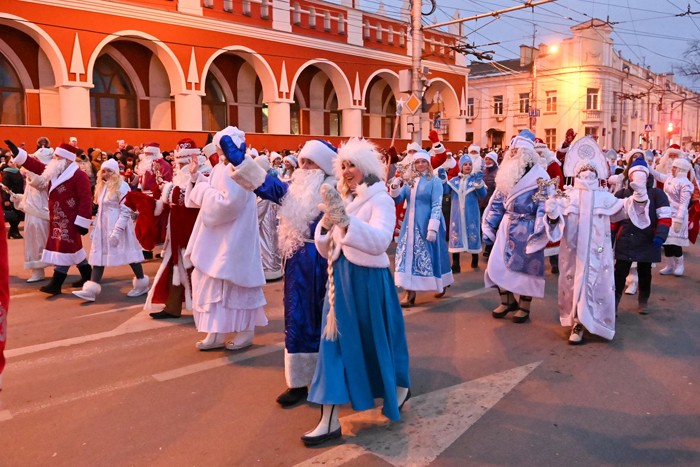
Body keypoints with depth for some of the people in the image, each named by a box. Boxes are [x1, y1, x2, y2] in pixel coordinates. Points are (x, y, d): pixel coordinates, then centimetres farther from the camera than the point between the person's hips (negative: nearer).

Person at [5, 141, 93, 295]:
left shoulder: (79, 175, -15)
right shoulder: (55, 172, 13)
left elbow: (86, 199, -19)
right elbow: (36, 166, 14)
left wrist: (82, 222, -21)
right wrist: (16, 151, 4)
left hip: (70, 220, -9)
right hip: (57, 219, 9)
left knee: (64, 249, -7)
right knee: (72, 248, 15)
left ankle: (56, 284, -4)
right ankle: (87, 275, 27)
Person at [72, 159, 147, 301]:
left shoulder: (121, 186, -11)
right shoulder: (102, 186, 15)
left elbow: (126, 211, -16)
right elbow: (100, 210, 20)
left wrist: (117, 230, -22)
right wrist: (94, 228, 15)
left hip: (117, 226, -8)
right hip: (103, 227, 8)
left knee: (128, 254, 1)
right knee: (99, 256, 3)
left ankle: (142, 284, 16)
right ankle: (91, 290, 1)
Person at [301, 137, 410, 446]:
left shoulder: (380, 200, -12)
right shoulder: (340, 200, 9)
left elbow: (380, 241, -31)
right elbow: (326, 250, 8)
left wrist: (345, 220, -43)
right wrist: (325, 224, -12)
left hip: (368, 280, -6)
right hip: (340, 278, 6)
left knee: (375, 340, 10)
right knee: (334, 343, 6)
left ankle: (401, 389, 39)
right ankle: (329, 421, 16)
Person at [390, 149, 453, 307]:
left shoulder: (434, 181, -5)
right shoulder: (409, 181, 10)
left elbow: (437, 206, -12)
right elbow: (397, 200, 8)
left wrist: (433, 228, -21)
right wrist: (395, 187, -13)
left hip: (426, 224, -5)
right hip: (411, 225, 5)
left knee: (429, 255, 4)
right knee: (409, 255, 1)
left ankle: (442, 284, 29)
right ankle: (410, 294, 4)